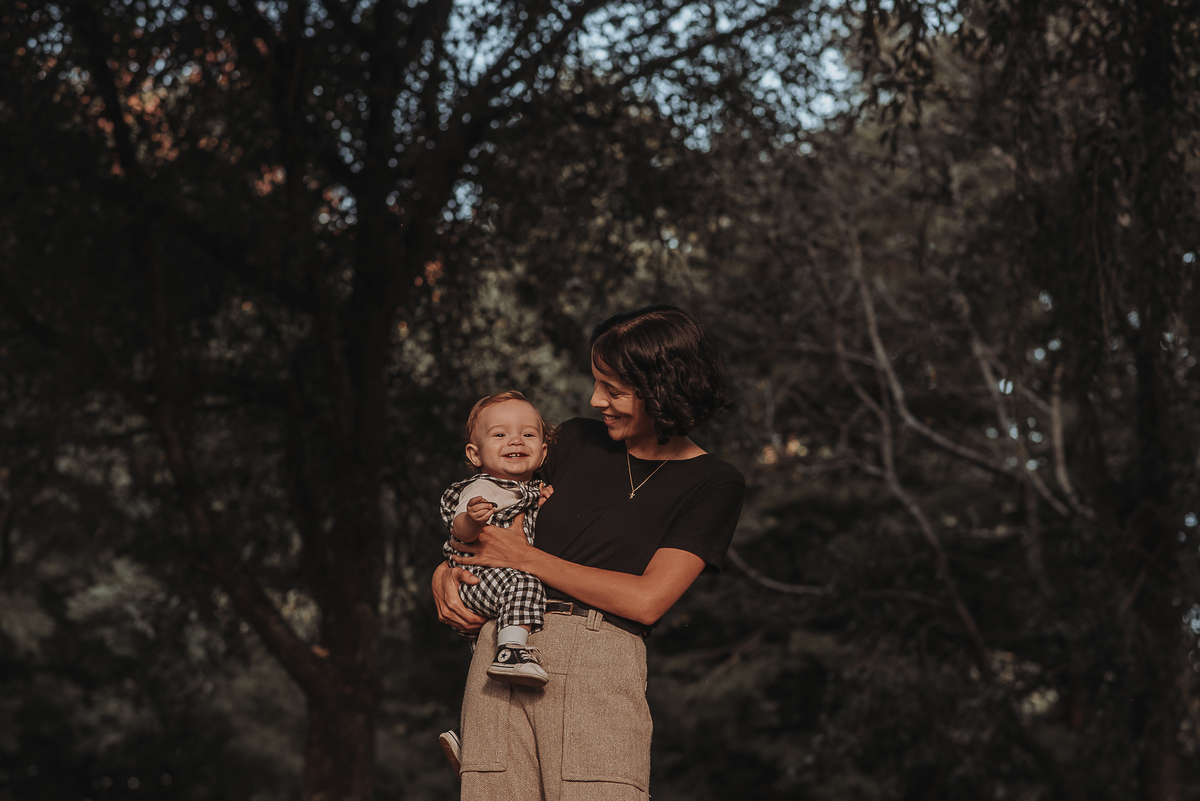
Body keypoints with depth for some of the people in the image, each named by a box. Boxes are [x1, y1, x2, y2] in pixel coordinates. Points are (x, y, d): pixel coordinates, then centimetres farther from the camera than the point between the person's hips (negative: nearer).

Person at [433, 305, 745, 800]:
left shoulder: (714, 484, 5)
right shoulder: (576, 441, 17)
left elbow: (646, 601, -5)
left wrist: (525, 557, -2)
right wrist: (446, 572, 5)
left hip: (601, 666, -3)